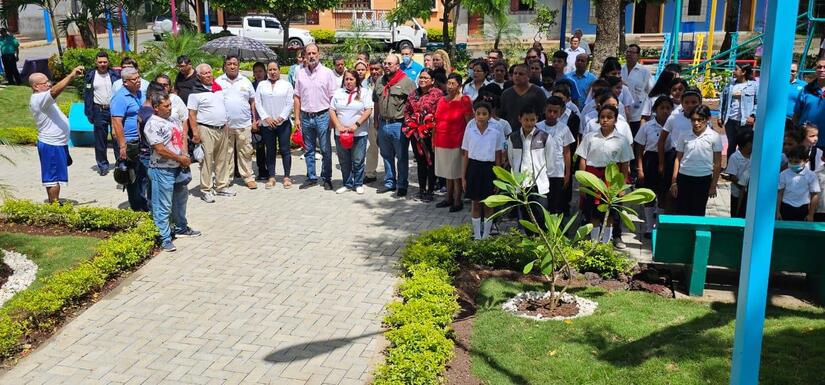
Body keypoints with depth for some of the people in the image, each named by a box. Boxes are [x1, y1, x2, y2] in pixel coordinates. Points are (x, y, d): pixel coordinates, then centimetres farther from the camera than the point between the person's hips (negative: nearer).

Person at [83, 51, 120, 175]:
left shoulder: (114, 74, 3)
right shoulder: (90, 76, 3)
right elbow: (87, 95, 4)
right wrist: (89, 113, -2)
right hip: (99, 111, 0)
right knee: (100, 140, 4)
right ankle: (102, 165, 14)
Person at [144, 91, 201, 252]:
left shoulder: (174, 120, 11)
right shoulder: (153, 124, -16)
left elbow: (183, 137, 15)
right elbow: (160, 149, -21)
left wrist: (186, 155, -3)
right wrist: (180, 158, -13)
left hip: (179, 167, 9)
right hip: (162, 170, -9)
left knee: (181, 198, 24)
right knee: (163, 206, -2)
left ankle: (181, 228, 42)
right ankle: (165, 239, 4)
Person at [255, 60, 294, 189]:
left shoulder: (286, 85, 4)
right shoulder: (261, 85, 10)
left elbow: (289, 104, -2)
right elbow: (257, 103, 3)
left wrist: (281, 118, -12)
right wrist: (266, 117, -8)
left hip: (283, 123, -2)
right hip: (267, 124, 2)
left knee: (284, 150, 0)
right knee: (270, 151, 6)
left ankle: (287, 177, 7)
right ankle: (271, 177, 12)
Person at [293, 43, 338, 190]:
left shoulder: (327, 73, -2)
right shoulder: (300, 73, 7)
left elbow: (333, 97, -2)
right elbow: (297, 97, 10)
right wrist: (297, 118, 5)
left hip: (322, 116, -3)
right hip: (306, 117, 3)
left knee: (326, 150, 2)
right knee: (309, 150, 11)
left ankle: (327, 178, 13)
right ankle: (311, 178, 21)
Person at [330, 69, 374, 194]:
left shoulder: (364, 92, 2)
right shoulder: (338, 93, 10)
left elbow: (368, 111, -6)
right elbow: (332, 111, 6)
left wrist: (356, 125, -15)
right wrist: (339, 126, -7)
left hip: (359, 133, -3)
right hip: (340, 133, 3)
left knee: (358, 161, 1)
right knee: (344, 161, 9)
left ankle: (358, 184, 15)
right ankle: (347, 184, 20)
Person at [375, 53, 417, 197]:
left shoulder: (406, 82, -8)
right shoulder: (380, 81, 11)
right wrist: (377, 120, 17)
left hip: (399, 124, -6)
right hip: (383, 124, 6)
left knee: (402, 157, 3)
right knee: (387, 155, 15)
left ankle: (402, 185, 13)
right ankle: (389, 183, 27)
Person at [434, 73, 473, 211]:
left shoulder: (464, 101, -8)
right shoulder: (442, 100, 9)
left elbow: (470, 123, -9)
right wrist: (434, 140, 12)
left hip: (456, 143, -6)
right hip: (441, 142, 6)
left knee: (456, 173, 1)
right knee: (447, 172, 15)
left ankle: (458, 201, 10)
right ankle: (449, 198, 27)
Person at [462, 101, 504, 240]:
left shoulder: (496, 131, -4)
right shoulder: (470, 130, -1)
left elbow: (498, 157, 0)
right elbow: (465, 155, 3)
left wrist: (498, 177, -1)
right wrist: (463, 177, 1)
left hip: (489, 168, -1)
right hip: (473, 167, 1)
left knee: (488, 205, 7)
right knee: (476, 204, 9)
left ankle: (486, 236, 20)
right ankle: (477, 236, 19)